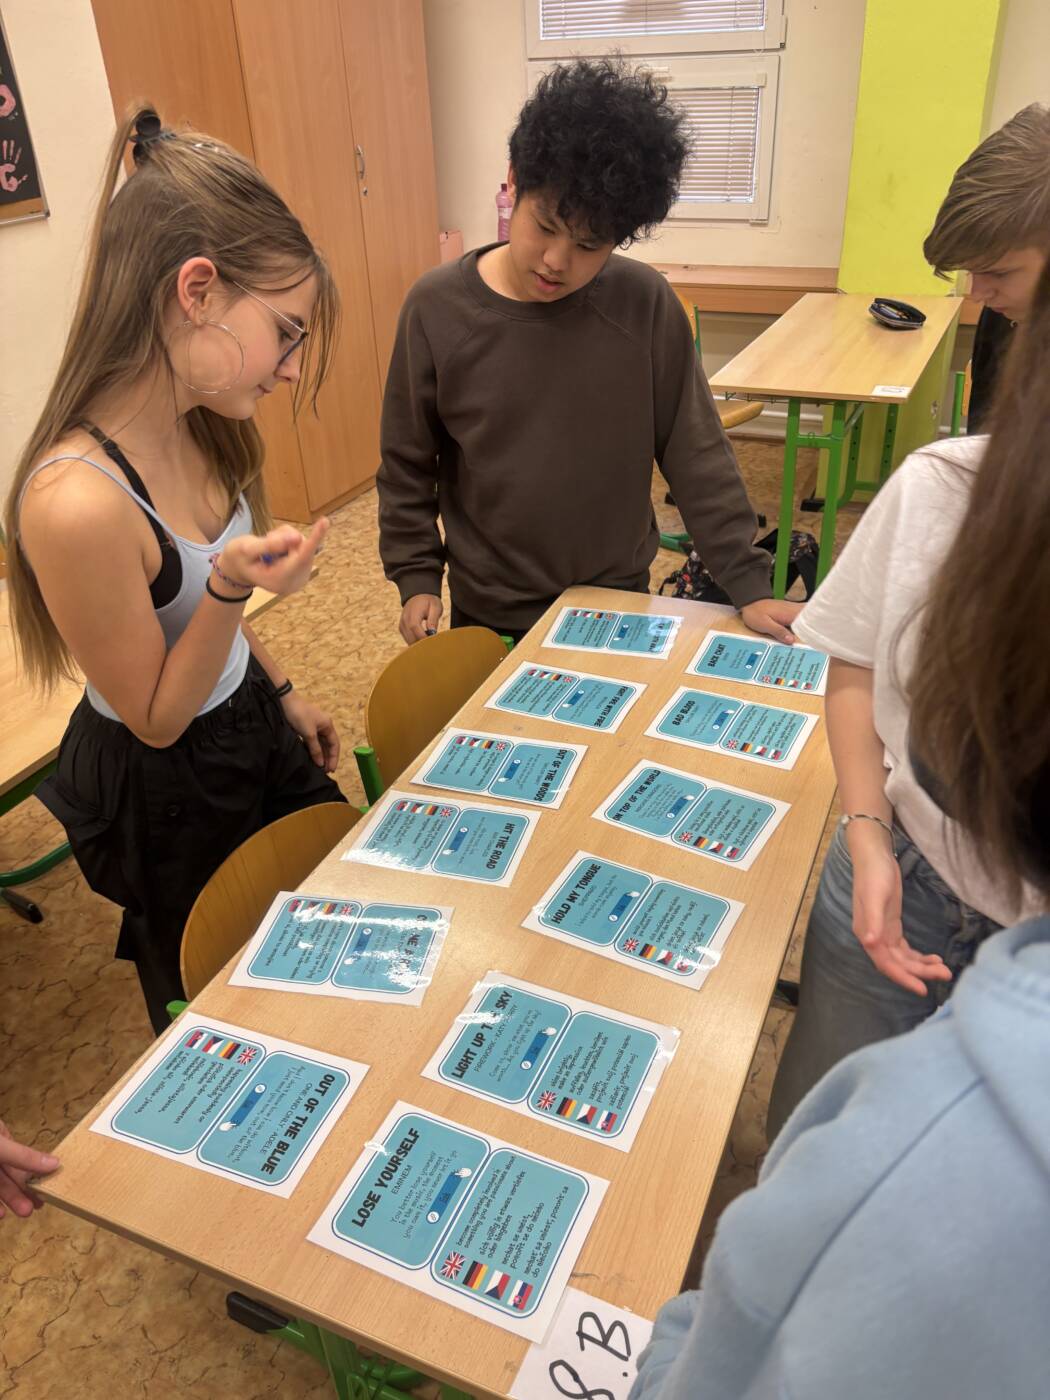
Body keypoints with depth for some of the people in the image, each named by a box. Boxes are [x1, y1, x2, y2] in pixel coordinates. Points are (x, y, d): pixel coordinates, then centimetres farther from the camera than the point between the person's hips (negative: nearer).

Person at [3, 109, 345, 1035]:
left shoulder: (191, 426, -10)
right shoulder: (77, 501, -35)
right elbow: (155, 717, -23)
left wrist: (283, 692, 14)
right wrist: (232, 588, -37)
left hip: (251, 723, 8)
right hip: (168, 794, -7)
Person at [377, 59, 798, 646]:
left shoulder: (646, 305, -14)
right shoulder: (436, 308, -14)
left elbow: (697, 455, -8)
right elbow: (408, 465, -3)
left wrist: (748, 584, -8)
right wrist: (417, 576, -4)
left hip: (620, 600, 1)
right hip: (490, 613, 0)